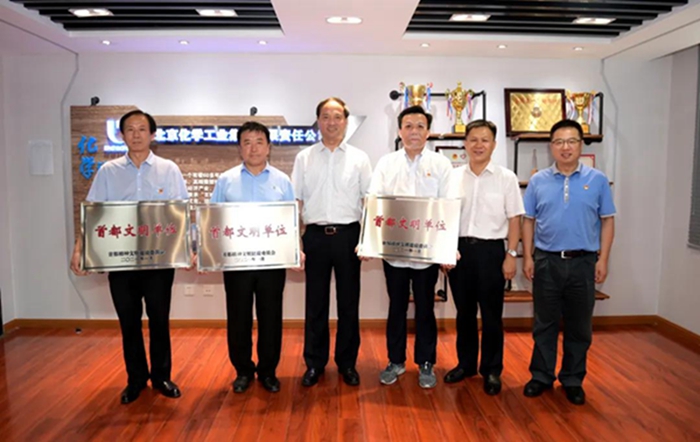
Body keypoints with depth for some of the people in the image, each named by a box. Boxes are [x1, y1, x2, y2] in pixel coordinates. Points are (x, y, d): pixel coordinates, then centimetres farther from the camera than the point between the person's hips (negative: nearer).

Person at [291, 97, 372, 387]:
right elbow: (295, 202, 6)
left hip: (348, 235, 0)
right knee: (315, 302, 9)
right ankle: (315, 362, 23)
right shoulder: (304, 158, 7)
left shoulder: (359, 158, 5)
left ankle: (347, 362, 24)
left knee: (348, 301, 9)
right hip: (315, 235, 1)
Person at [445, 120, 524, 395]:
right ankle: (466, 363, 29)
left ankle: (491, 370, 21)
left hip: (491, 250, -2)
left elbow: (514, 220, 0)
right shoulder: (453, 177, 5)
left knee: (491, 314, 6)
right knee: (464, 311, 14)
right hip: (459, 248, 3)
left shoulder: (506, 178, -1)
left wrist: (511, 254, -6)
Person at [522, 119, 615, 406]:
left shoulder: (597, 180, 1)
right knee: (545, 323, 10)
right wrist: (528, 257, 0)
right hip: (546, 262, 0)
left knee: (579, 326, 10)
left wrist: (603, 260, -3)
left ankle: (573, 380, 25)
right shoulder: (538, 181, 3)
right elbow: (528, 221, 6)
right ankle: (541, 376, 23)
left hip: (583, 262, 0)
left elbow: (607, 221, 3)